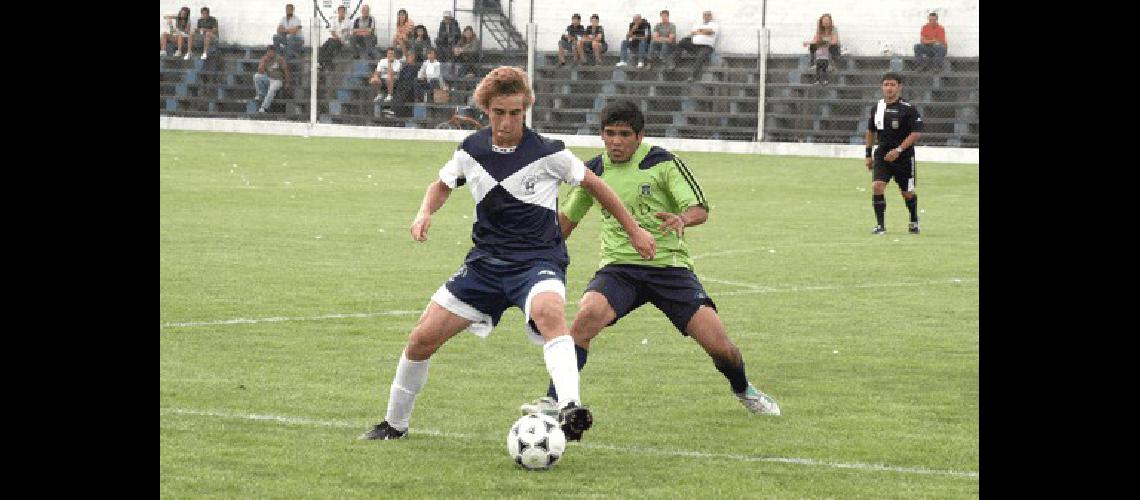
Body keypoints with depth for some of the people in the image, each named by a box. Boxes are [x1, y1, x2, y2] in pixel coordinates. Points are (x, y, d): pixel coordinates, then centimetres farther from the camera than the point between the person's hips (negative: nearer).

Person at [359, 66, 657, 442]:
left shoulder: (548, 154, -10)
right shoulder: (471, 150, 2)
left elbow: (593, 184, 6)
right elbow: (441, 185, 21)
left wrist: (634, 231, 11)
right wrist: (425, 213, -1)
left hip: (538, 260, -5)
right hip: (486, 262, 5)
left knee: (549, 312, -40)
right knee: (422, 337, -2)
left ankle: (569, 410, -57)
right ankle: (394, 424, 21)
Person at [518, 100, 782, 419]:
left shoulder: (663, 163, -4)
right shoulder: (593, 171, 6)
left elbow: (700, 209, -10)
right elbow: (567, 218, 23)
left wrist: (682, 219, -33)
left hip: (668, 265, -2)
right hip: (618, 267, 2)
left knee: (719, 345, -8)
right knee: (588, 314, -31)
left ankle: (743, 390, 26)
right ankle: (555, 399, -25)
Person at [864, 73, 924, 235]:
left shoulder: (908, 109, -10)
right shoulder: (877, 108, 5)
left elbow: (917, 133, -14)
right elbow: (870, 132, 17)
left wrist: (899, 150, -20)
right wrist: (869, 154, 14)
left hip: (904, 156, -3)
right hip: (882, 155, 3)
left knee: (907, 193, 8)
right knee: (877, 186, -17)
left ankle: (914, 222, 34)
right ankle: (880, 225, -9)